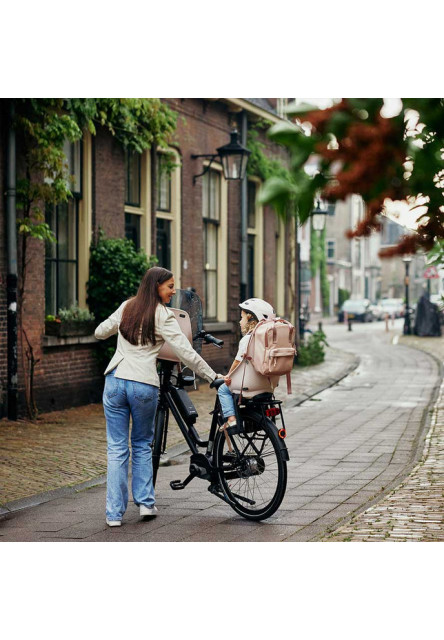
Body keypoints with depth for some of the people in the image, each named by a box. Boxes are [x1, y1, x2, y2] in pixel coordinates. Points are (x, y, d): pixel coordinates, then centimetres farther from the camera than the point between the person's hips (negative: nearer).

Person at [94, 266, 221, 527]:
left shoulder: (126, 307, 9)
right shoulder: (163, 316, -4)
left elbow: (100, 333, 22)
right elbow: (186, 352, -9)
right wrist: (213, 376, -3)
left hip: (115, 381, 3)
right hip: (144, 385, -3)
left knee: (117, 449, 5)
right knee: (142, 445, 18)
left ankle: (115, 513, 5)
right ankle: (146, 503, 18)